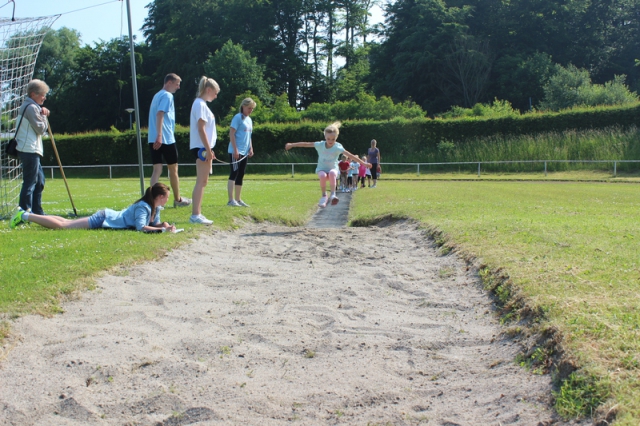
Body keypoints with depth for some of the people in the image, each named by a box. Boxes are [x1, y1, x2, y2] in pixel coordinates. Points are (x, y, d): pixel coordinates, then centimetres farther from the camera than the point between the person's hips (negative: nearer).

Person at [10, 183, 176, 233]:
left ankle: (27, 214, 24)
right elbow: (141, 227, -36)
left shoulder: (155, 208, 2)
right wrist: (161, 229, -34)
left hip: (109, 216, 8)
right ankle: (25, 216, 1)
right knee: (61, 226, -7)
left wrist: (164, 225, -9)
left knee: (66, 223, 16)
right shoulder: (143, 207, -25)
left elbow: (154, 223, 11)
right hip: (103, 220, -8)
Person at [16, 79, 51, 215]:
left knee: (39, 181, 16)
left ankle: (37, 212, 23)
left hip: (33, 151, 11)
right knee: (30, 183, -10)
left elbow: (39, 129, 20)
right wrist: (44, 116, -2)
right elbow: (41, 129, -16)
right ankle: (25, 213, -9)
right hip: (30, 151, -11)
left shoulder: (29, 106, 20)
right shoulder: (31, 107, -13)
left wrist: (43, 115, 6)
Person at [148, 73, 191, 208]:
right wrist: (159, 135, -28)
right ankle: (177, 199, 21)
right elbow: (160, 114, -21)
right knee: (173, 169, 8)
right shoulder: (167, 96, -9)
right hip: (166, 139, -8)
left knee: (157, 170, 1)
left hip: (154, 139, 8)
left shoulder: (158, 95, 20)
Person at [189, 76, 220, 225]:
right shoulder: (200, 104, -12)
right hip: (202, 147, -10)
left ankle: (197, 213, 14)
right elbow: (201, 129, -18)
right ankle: (195, 215, -10)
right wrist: (208, 149, -20)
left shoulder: (202, 104, 18)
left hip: (204, 148, 10)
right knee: (201, 182, -10)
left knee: (203, 182, 11)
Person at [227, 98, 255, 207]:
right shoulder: (238, 117, -8)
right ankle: (231, 200, -10)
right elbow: (231, 134, -13)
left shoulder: (249, 120, 16)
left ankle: (238, 200, 14)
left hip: (244, 153, 8)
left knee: (240, 176, 10)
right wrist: (235, 150, -18)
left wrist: (251, 148, 12)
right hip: (236, 152, -8)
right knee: (234, 174, -10)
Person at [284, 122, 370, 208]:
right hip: (321, 169, 1)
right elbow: (306, 144, -3)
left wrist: (363, 163, -24)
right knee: (323, 176, -35)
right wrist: (292, 144, -1)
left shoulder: (338, 147, -13)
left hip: (333, 169, -1)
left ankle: (333, 195, -38)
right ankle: (324, 196, -18)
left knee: (332, 173, -38)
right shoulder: (320, 145, -8)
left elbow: (350, 155, -18)